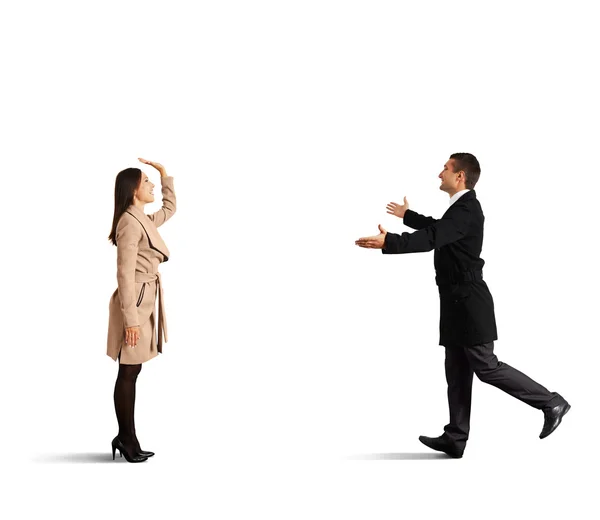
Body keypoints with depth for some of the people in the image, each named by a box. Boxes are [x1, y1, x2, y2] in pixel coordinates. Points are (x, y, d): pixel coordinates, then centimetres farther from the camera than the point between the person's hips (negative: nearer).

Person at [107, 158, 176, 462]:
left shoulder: (145, 220, 13)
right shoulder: (129, 223, -15)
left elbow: (170, 208, 34)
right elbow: (125, 273, -19)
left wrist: (164, 172, 24)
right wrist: (131, 318, -22)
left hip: (144, 301, 10)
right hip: (134, 302, -10)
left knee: (133, 371, 13)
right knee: (128, 372, 0)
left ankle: (126, 438, 20)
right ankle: (127, 439, 10)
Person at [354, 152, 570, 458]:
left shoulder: (466, 209, -18)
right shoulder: (462, 207, 14)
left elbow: (432, 238, -32)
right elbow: (437, 228, 34)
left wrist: (388, 242, -40)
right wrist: (407, 215, 46)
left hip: (468, 301, -10)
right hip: (459, 302, 10)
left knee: (486, 367, -4)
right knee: (457, 372, 10)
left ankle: (551, 403, 6)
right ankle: (455, 438, 14)